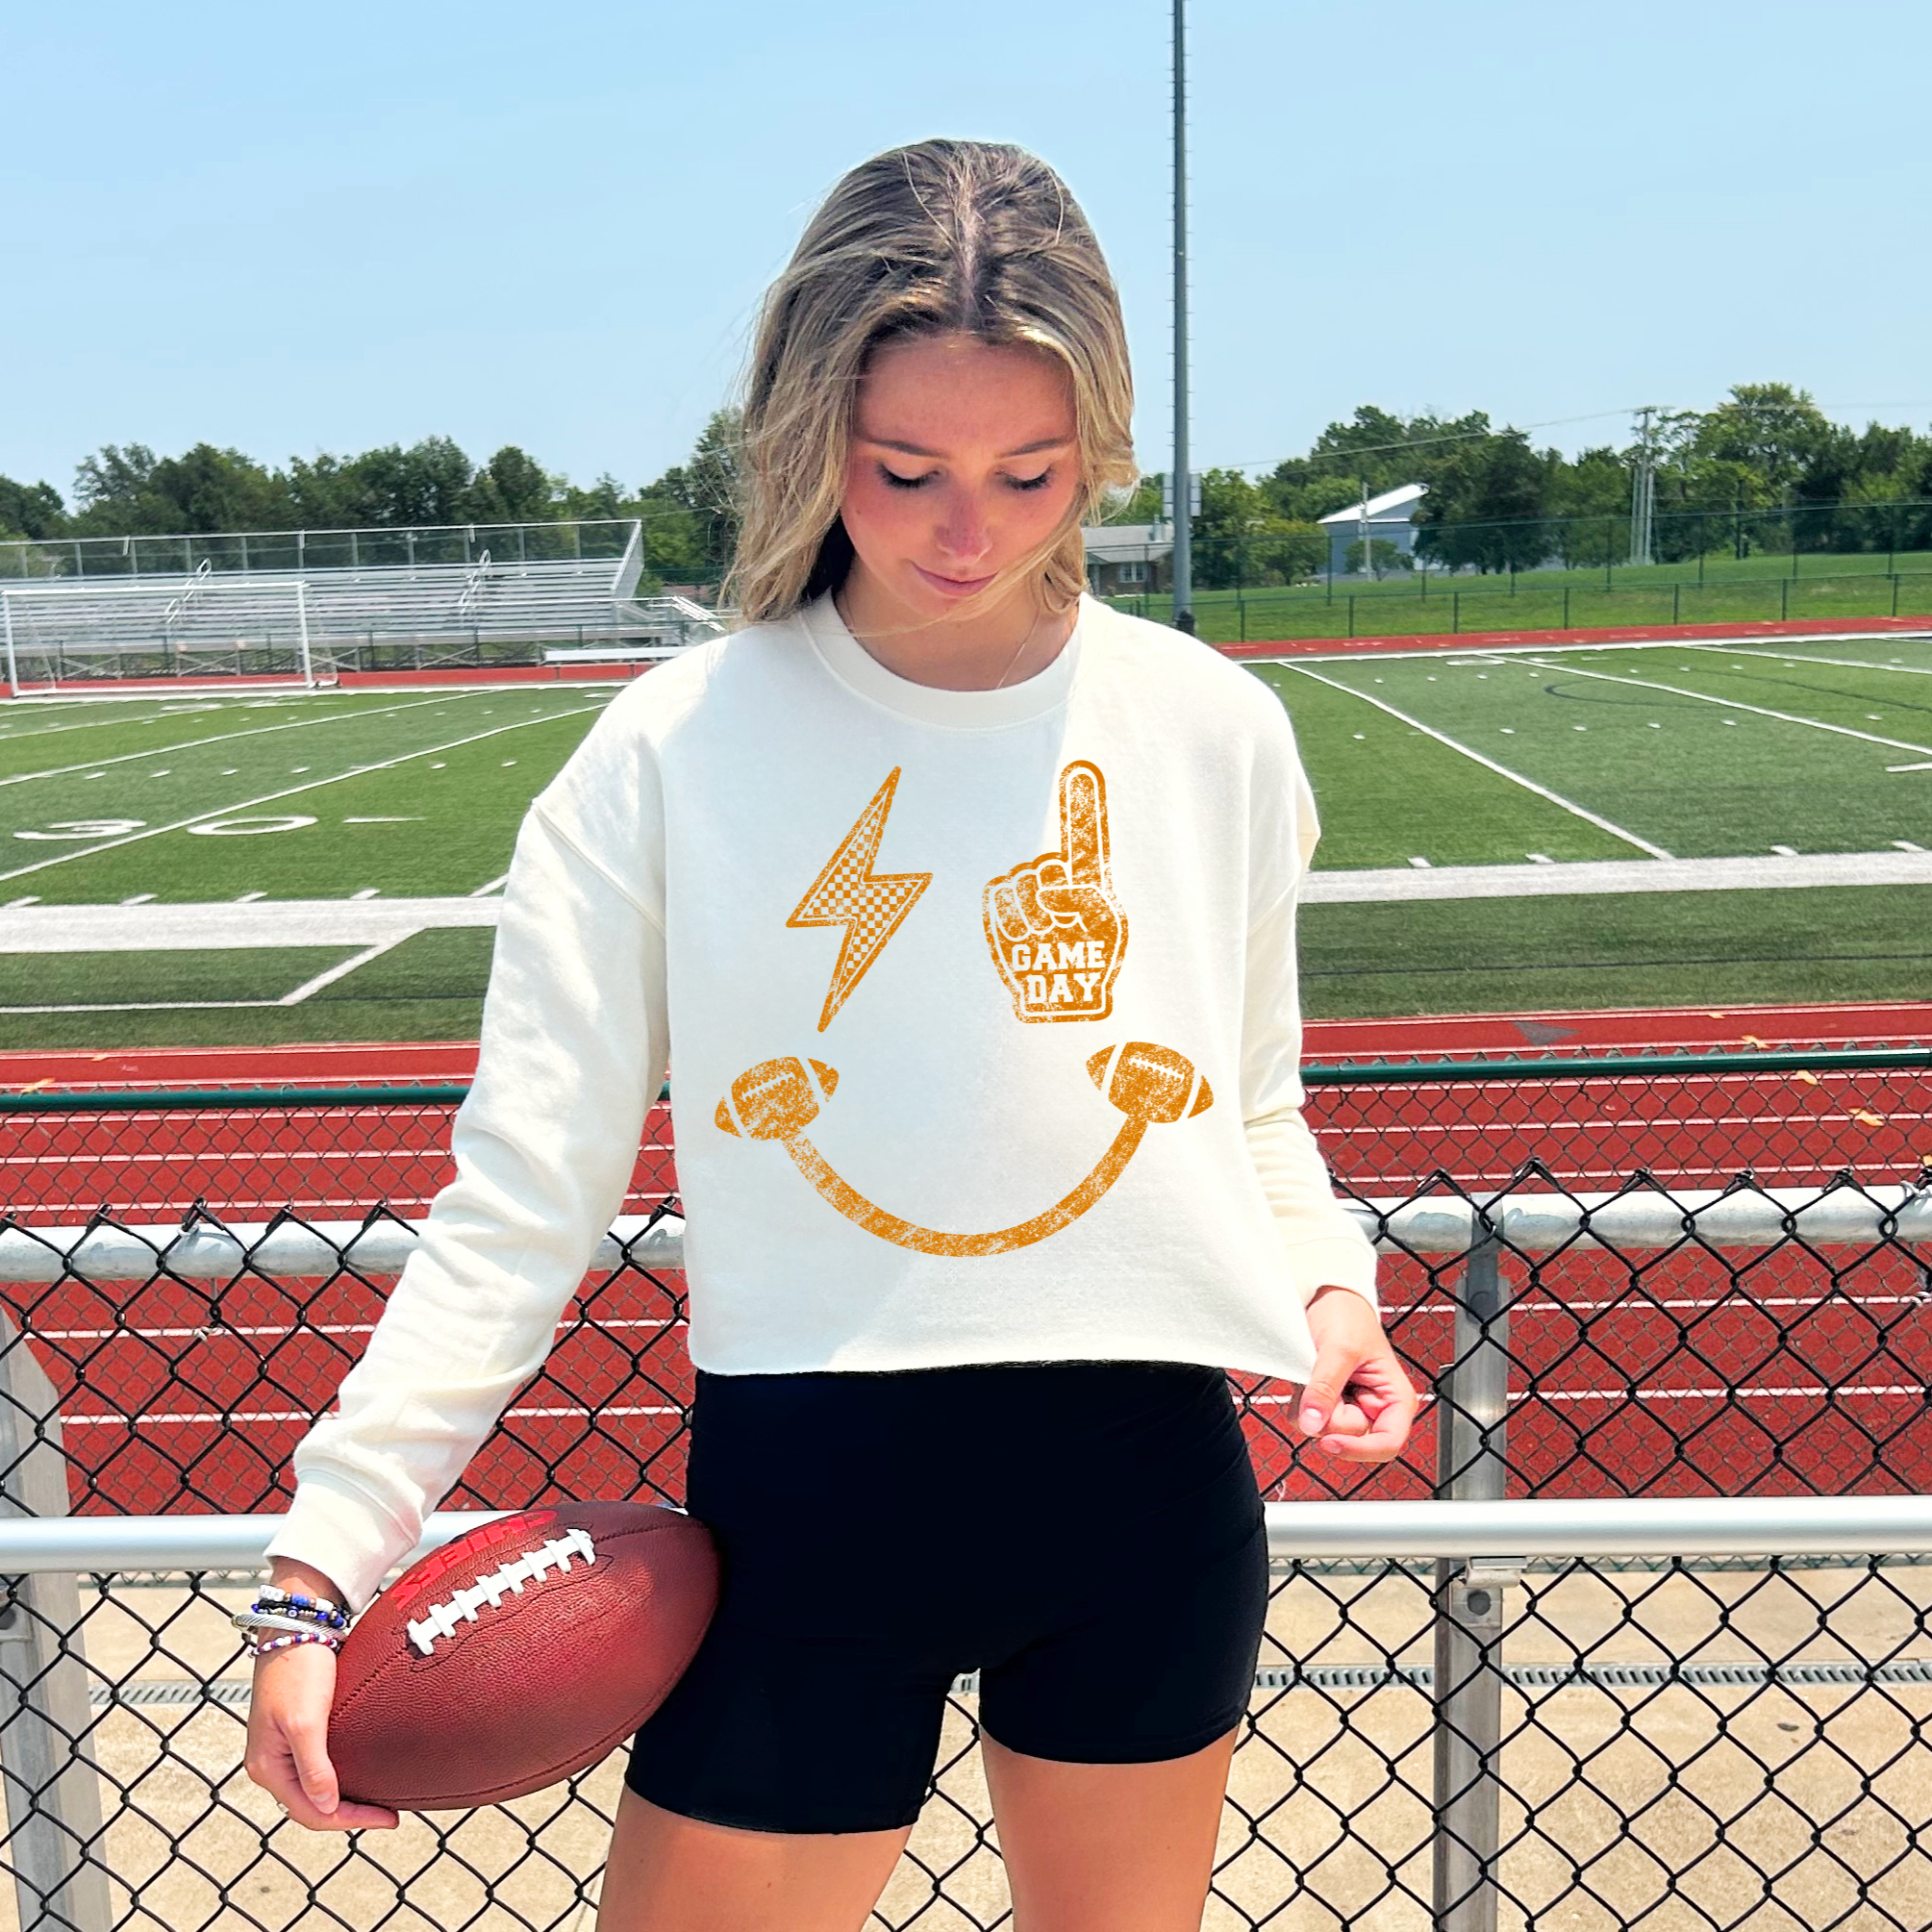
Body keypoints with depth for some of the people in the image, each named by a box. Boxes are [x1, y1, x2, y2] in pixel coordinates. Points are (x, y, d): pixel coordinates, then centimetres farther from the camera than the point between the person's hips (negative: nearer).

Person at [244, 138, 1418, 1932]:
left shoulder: (1211, 727, 0)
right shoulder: (674, 749, -8)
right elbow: (521, 1192, -7)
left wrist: (1326, 1281, -7)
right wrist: (328, 1554, -12)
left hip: (1147, 1473, 3)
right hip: (805, 1504, -2)